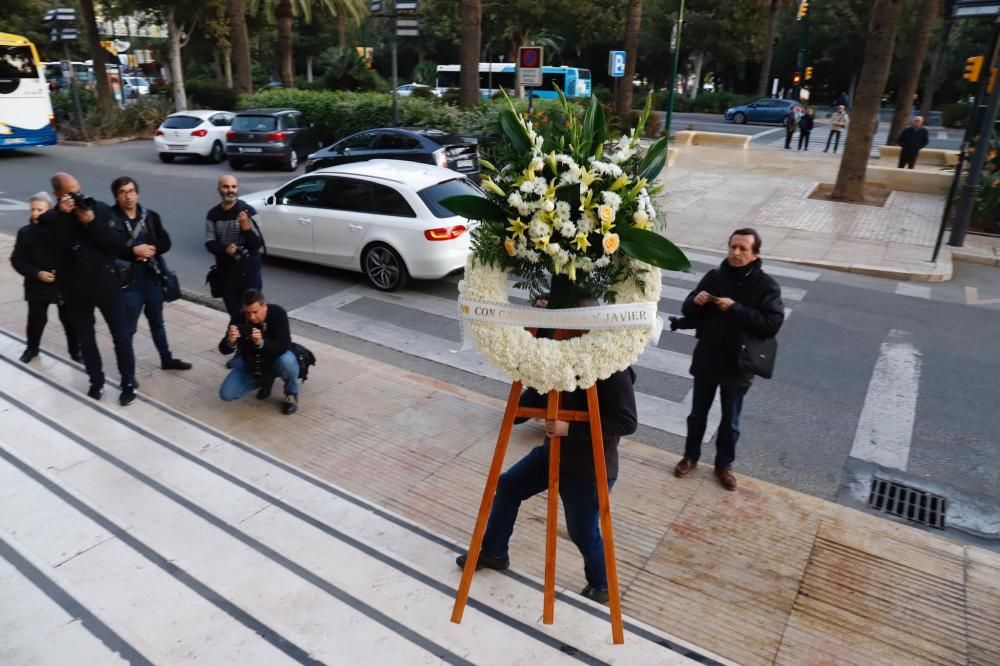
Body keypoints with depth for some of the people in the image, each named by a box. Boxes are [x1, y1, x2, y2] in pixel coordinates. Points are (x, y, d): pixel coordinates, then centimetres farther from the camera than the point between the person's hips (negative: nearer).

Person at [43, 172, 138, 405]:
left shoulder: (100, 209, -4)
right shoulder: (51, 219, -4)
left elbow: (120, 242, -13)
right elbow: (55, 248, -22)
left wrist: (93, 222, -24)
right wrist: (63, 216, -28)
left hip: (107, 284, -1)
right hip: (76, 290, 1)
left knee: (121, 335, 4)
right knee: (86, 338, 13)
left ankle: (128, 383, 16)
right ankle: (96, 382, 29)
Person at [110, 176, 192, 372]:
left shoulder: (150, 216, 4)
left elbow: (166, 242, 4)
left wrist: (152, 249, -14)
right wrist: (134, 251, -23)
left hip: (152, 278, 5)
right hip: (128, 281, -5)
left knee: (157, 322, 21)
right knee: (128, 328, 4)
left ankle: (167, 359, 36)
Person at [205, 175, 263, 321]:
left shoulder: (247, 211, -10)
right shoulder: (213, 214, 2)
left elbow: (258, 244, -13)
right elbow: (210, 244, 0)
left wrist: (246, 227, -31)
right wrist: (225, 249, -20)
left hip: (248, 271, -4)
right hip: (226, 272, 4)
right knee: (234, 314, 13)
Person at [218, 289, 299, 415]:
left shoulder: (278, 313, -27)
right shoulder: (239, 319, -21)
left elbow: (283, 346, -35)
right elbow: (224, 350, -19)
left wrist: (261, 343, -53)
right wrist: (230, 342, -43)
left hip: (275, 360, -3)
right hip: (250, 363, 3)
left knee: (287, 361, -39)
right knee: (226, 394, -10)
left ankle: (291, 394, -7)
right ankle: (264, 380, 14)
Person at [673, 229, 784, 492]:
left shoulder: (766, 285, -10)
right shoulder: (714, 276, -2)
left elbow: (772, 325, -21)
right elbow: (688, 311, 3)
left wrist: (735, 309, -26)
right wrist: (695, 302, -20)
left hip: (737, 366, -2)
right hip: (706, 361, 2)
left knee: (730, 422, 14)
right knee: (698, 414, 17)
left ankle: (724, 464, 34)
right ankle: (691, 456, 37)